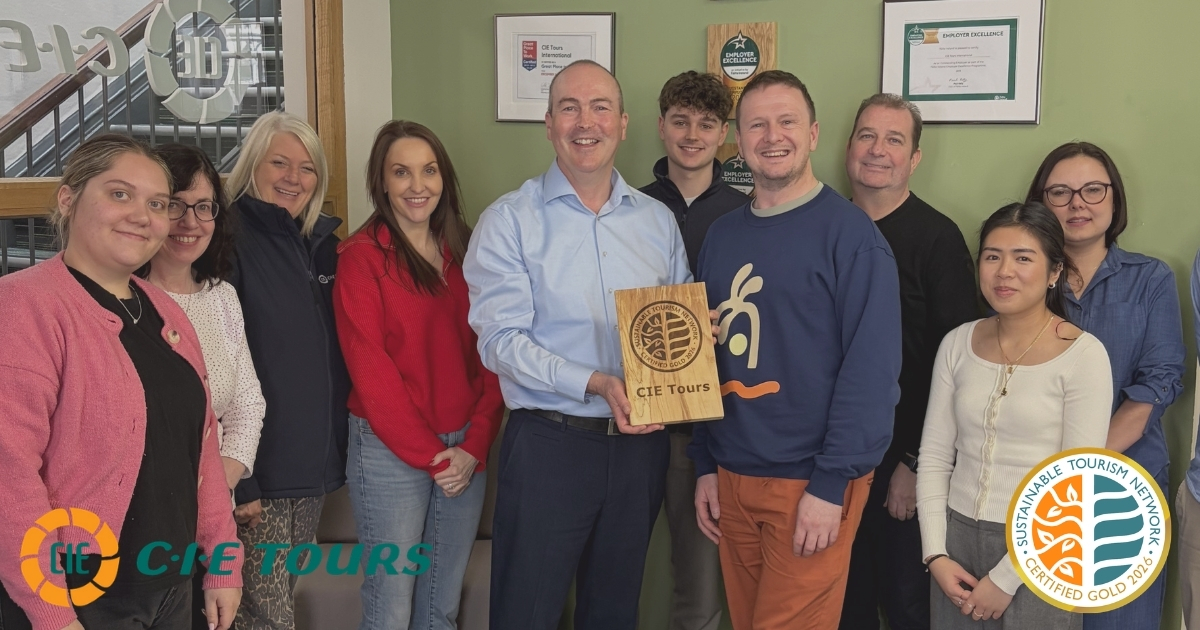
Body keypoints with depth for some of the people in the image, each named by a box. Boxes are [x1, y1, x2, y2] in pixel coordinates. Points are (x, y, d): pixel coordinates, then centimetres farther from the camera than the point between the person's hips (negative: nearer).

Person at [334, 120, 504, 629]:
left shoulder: (464, 251, 8)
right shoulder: (361, 256, -7)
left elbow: (489, 354, 5)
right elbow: (370, 372, -11)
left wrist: (474, 446, -6)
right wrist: (428, 455, -10)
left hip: (466, 450, 5)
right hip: (391, 451, -4)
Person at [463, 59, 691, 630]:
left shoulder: (658, 221, 7)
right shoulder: (509, 221, -6)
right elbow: (501, 341, -13)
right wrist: (594, 385, -24)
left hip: (639, 443, 4)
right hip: (548, 445, -4)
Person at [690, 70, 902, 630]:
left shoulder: (849, 232, -9)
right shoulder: (721, 235, 9)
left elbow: (872, 367, -14)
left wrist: (831, 485, -17)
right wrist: (705, 465, 9)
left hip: (811, 482, -5)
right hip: (732, 479, 6)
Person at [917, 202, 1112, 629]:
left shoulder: (1083, 355, -10)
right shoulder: (958, 344, 1)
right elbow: (935, 457, 4)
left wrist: (1005, 578, -13)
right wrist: (935, 554, -5)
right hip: (957, 537, 4)